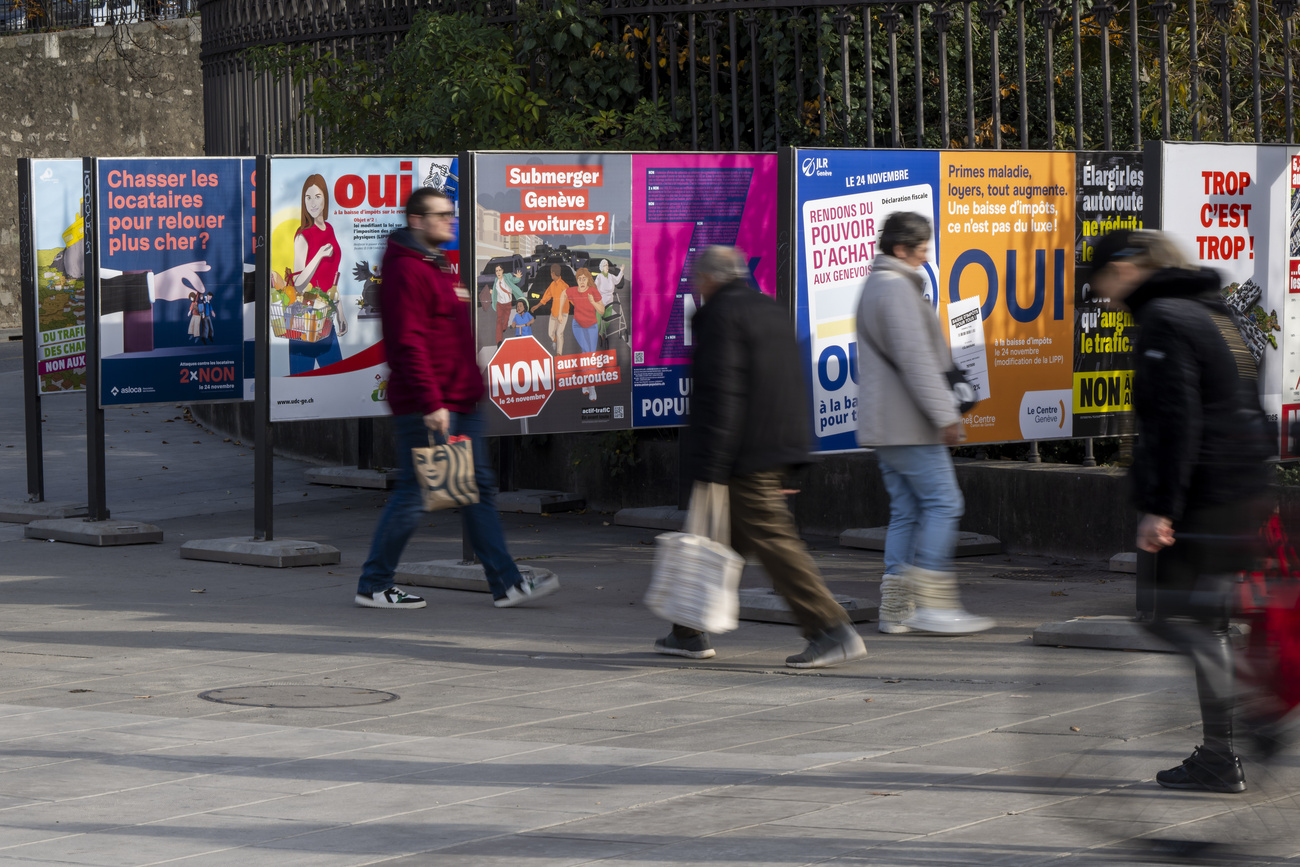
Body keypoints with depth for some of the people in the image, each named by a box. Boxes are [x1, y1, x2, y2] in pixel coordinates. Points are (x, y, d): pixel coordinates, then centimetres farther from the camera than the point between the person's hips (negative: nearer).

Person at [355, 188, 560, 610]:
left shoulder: (439, 267, 18)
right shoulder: (406, 270, -15)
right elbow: (408, 344, -22)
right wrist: (431, 403, -26)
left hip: (459, 404, 10)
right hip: (427, 408, -10)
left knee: (479, 489, 9)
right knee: (413, 496, -3)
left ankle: (506, 584, 12)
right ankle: (373, 586, 8)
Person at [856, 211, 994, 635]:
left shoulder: (876, 286, 21)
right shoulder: (896, 288, -13)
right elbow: (916, 359, -20)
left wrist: (944, 407, 26)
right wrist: (944, 414, -18)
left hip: (885, 425, 10)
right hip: (909, 425, -10)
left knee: (906, 510, 9)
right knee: (943, 503, -8)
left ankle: (895, 609, 5)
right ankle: (933, 604, -11)